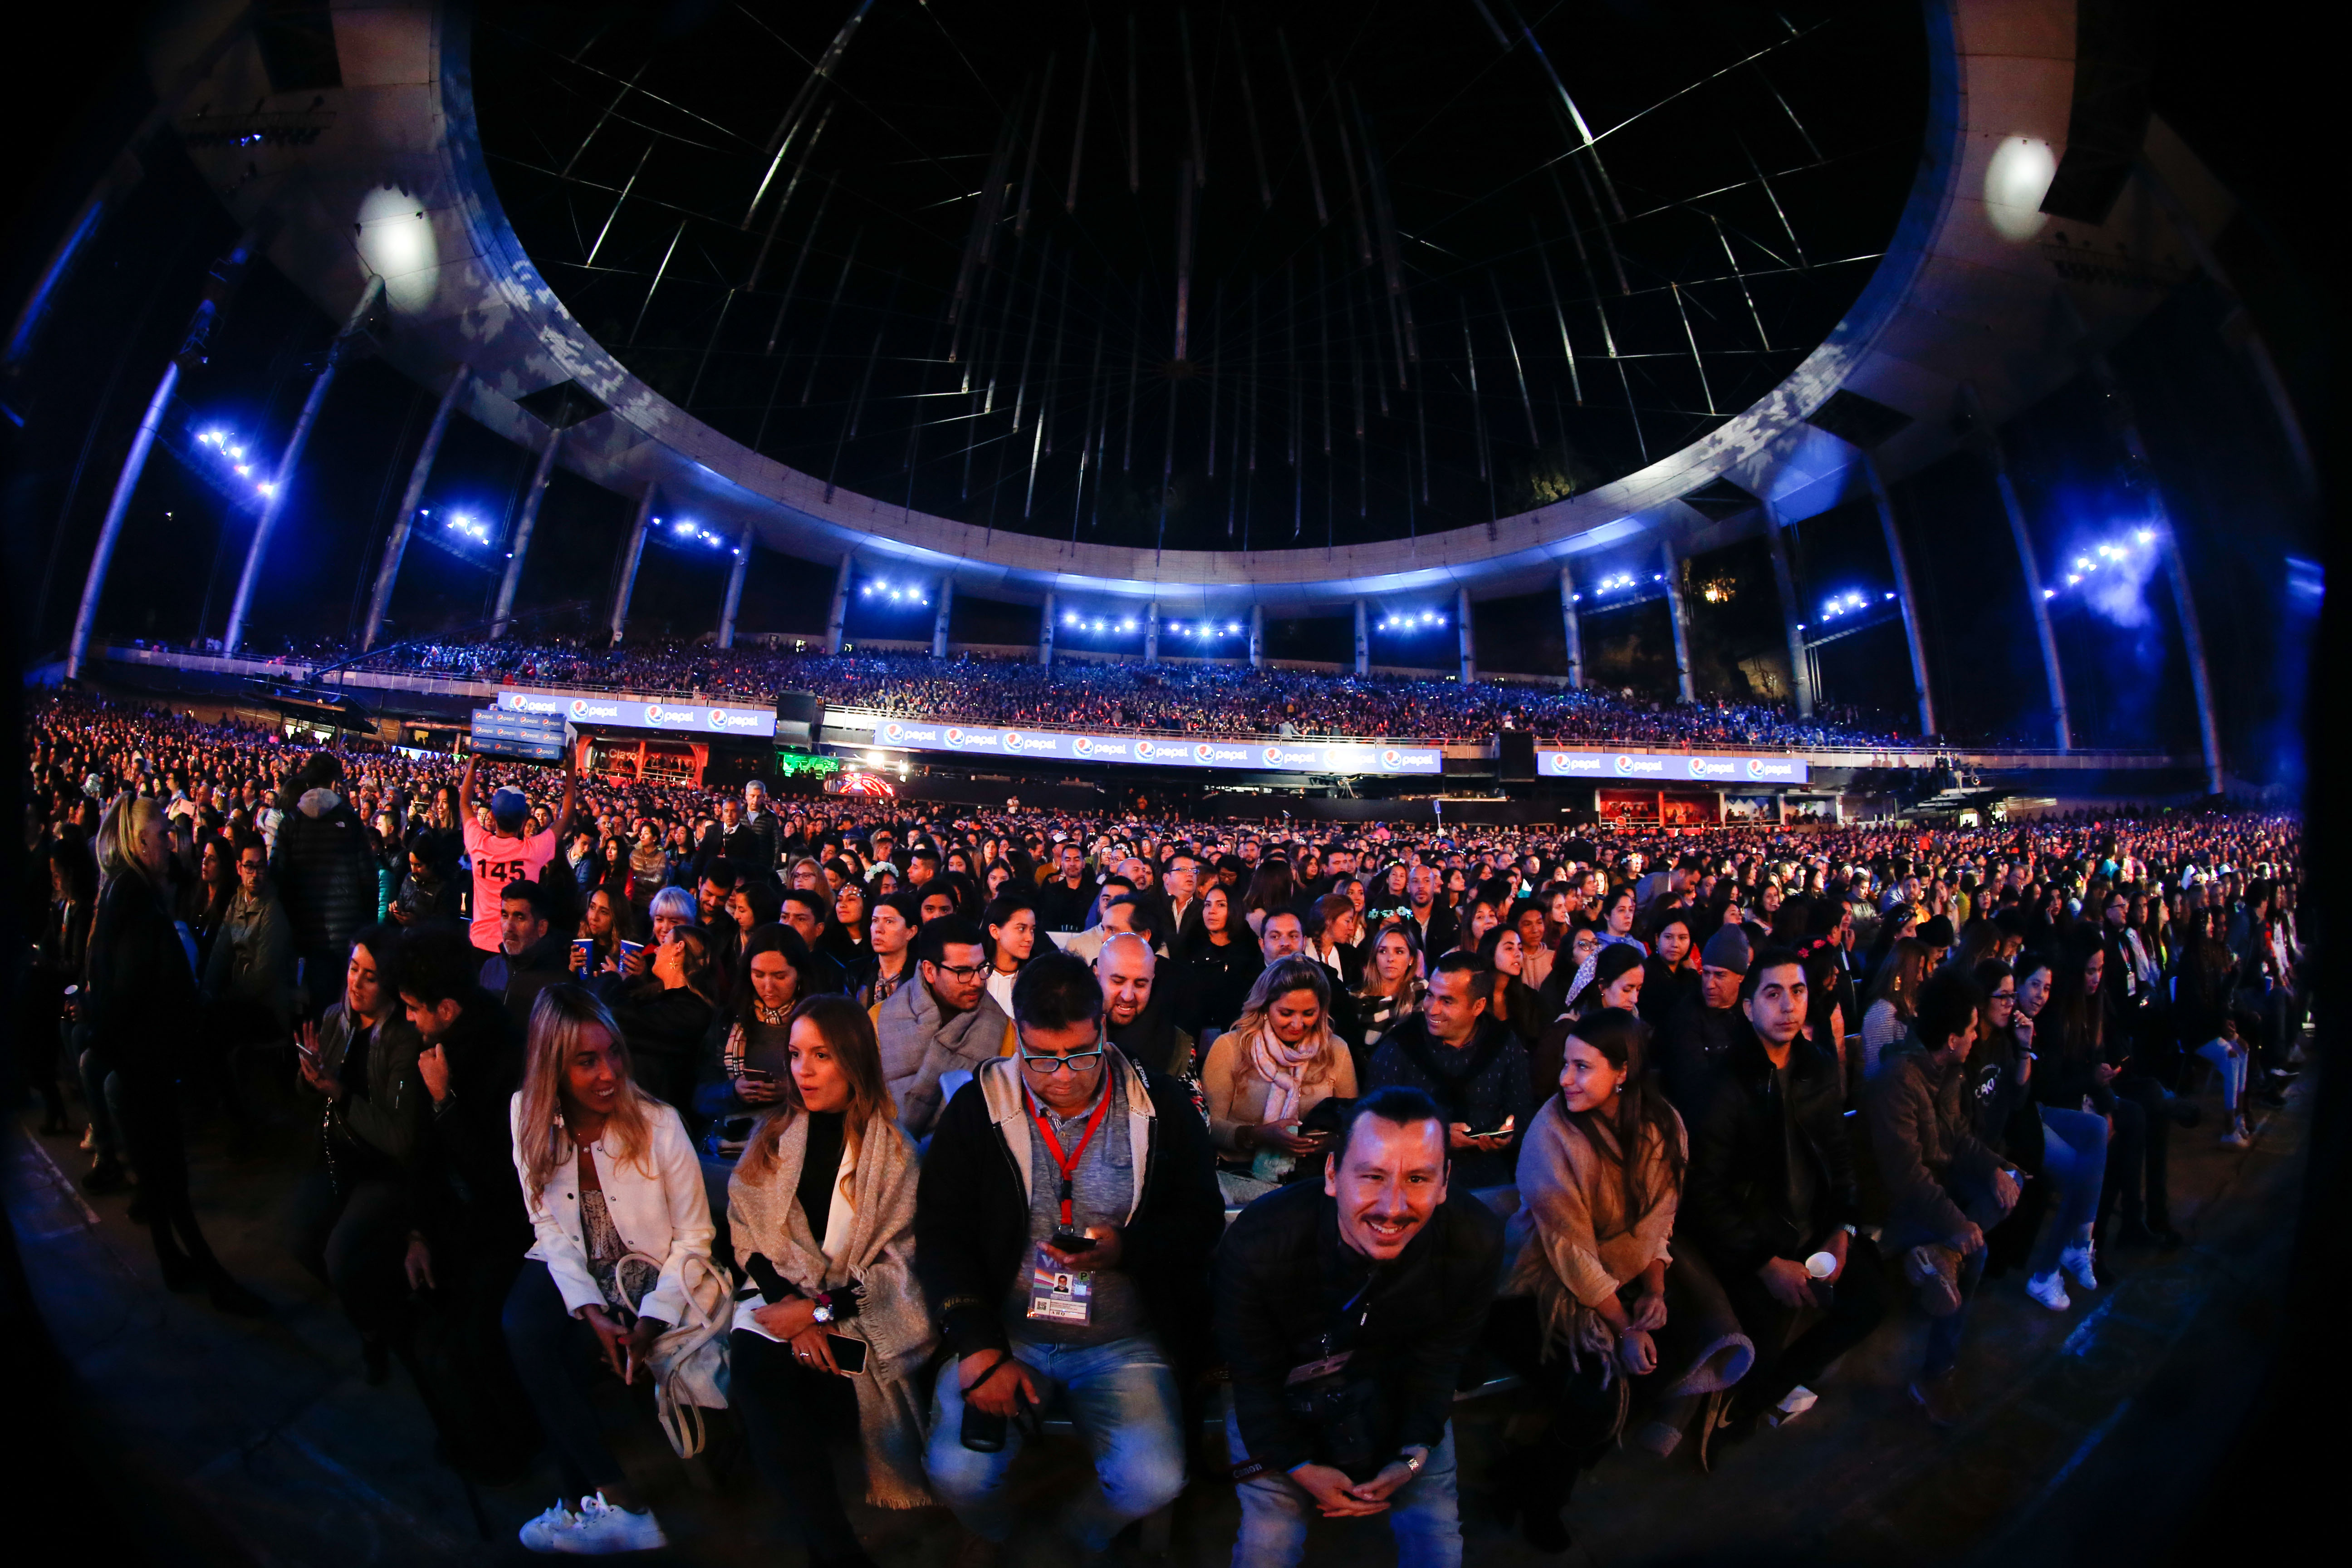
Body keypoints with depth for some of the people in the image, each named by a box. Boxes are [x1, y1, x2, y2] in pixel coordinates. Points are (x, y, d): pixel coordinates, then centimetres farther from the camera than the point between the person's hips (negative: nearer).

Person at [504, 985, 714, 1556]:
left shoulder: (658, 1123, -17)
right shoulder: (529, 1115, -7)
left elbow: (693, 1236, -10)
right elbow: (550, 1227, -4)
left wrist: (651, 1320, -21)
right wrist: (590, 1310, -17)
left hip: (645, 1273, -3)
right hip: (572, 1270, 3)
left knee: (561, 1357, -25)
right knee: (524, 1330, -26)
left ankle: (602, 1503, -1)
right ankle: (622, 1505, -17)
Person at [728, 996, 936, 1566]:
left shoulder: (893, 1146, 0)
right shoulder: (772, 1134, 10)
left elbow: (899, 1263, -3)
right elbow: (749, 1235, 6)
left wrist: (819, 1311, -13)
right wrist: (790, 1309, -10)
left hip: (863, 1311, -2)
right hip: (784, 1301, 2)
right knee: (754, 1366, -29)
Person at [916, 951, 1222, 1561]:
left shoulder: (1163, 1108, -5)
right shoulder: (976, 1107, -4)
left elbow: (1202, 1219, 1)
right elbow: (941, 1235, -4)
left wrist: (1127, 1250, -18)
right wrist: (979, 1348, -14)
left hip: (1123, 1341, 0)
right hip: (1004, 1332, 1)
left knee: (1153, 1480, -20)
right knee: (957, 1471, -20)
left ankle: (1077, 1536, 18)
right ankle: (997, 1546, 18)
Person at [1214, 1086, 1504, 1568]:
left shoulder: (1476, 1240, -28)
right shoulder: (1258, 1243, -36)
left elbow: (1440, 1356, -10)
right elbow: (1253, 1373, -17)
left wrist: (1413, 1455, -13)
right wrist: (1300, 1466, -16)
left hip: (1397, 1382, 2)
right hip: (1285, 1387, -2)